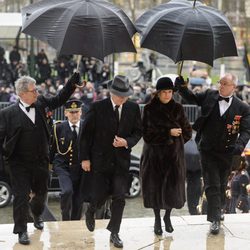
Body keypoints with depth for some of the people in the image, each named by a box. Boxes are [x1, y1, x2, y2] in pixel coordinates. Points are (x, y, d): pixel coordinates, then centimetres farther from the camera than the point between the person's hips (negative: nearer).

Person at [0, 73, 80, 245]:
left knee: (41, 193, 20)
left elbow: (60, 99, 8)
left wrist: (74, 80, 1)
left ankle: (37, 214, 50)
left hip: (41, 162, 5)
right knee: (21, 197, -2)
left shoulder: (42, 104, 1)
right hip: (20, 164, -4)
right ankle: (22, 231, 10)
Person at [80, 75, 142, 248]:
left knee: (119, 198, 0)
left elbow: (138, 131, 7)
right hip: (101, 160, -2)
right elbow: (86, 134, -5)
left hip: (122, 160, 2)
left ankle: (114, 233, 12)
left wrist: (127, 142, -14)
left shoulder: (133, 108, -1)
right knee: (100, 195, 3)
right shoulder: (98, 108, -9)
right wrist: (85, 158, -6)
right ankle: (91, 212, 38)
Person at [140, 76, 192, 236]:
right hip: (155, 155, -2)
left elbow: (187, 132, 6)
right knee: (155, 187, 3)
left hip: (174, 155, 2)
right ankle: (157, 220, 21)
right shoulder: (149, 109, -5)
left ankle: (167, 217, 26)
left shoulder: (178, 109, 1)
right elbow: (147, 133, -12)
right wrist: (168, 133, -18)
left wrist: (176, 139, -7)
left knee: (173, 186, 3)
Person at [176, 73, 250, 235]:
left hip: (227, 152, 1)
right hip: (208, 150, 0)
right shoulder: (210, 95, -2)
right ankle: (215, 219, -1)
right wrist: (182, 87, -7)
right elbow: (192, 98, 11)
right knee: (212, 185, -4)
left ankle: (218, 208, 42)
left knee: (222, 185, 18)